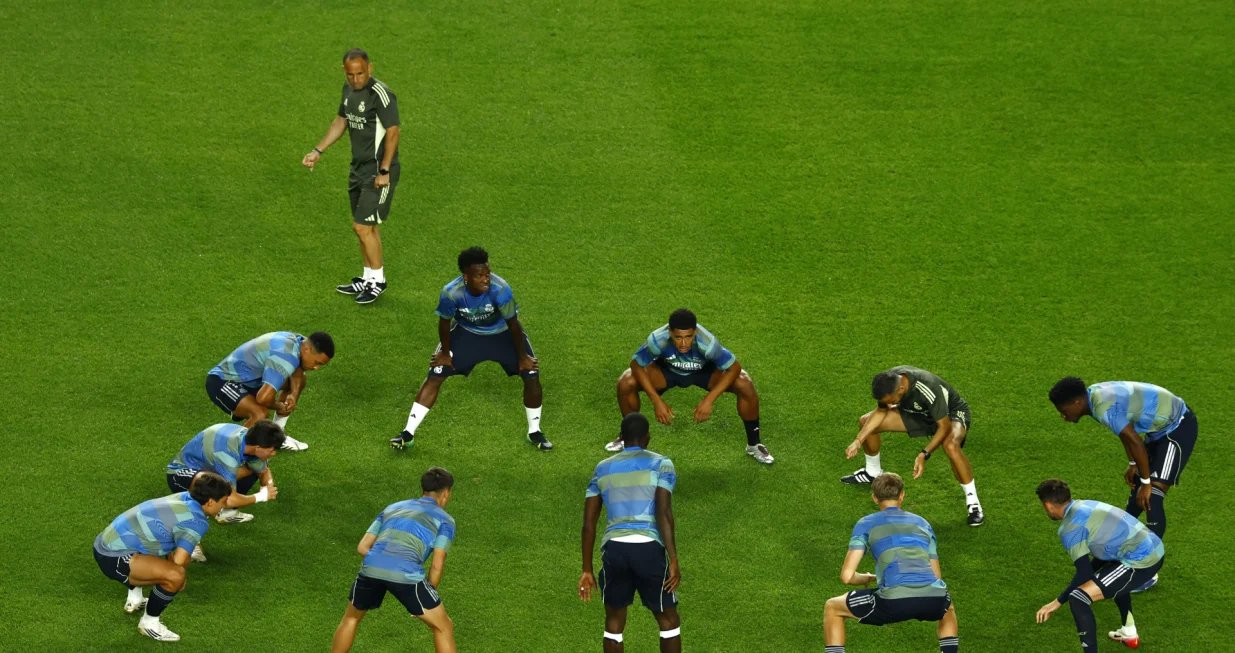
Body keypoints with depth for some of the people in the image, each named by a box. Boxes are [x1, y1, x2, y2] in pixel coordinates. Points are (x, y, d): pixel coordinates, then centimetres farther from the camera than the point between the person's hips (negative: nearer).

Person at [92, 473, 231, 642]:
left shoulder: (184, 499, 9)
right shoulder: (197, 522, -17)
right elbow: (178, 564, -20)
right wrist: (177, 580, 1)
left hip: (104, 543, 10)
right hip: (113, 558, -10)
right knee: (176, 576, -24)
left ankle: (135, 599, 48)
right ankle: (149, 623, -3)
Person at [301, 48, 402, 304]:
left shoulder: (381, 95, -21)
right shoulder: (349, 89, 7)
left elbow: (393, 132, -21)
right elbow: (341, 121, 20)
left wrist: (384, 172, -21)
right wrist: (317, 151, 15)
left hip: (379, 171, -8)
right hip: (359, 168, 8)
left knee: (363, 226, -8)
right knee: (366, 226, 15)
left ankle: (378, 280, 6)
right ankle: (369, 278, 25)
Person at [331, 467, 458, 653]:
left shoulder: (393, 508, 32)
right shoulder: (445, 520, 18)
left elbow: (362, 547, 25)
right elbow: (437, 565, 7)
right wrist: (427, 598, 20)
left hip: (371, 567, 4)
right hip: (406, 574, -4)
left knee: (351, 618, 32)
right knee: (444, 627, 13)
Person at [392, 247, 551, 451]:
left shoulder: (500, 289, -38)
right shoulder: (451, 293, -34)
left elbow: (513, 324, -23)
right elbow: (444, 323, -13)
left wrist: (522, 357, -12)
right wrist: (445, 353, 0)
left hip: (502, 333, 0)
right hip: (466, 332, 1)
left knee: (531, 374, -10)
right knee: (435, 375, -6)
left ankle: (534, 432, 13)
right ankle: (408, 433, 5)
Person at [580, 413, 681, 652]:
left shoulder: (602, 469, 16)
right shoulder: (661, 464, 4)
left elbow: (588, 523, 13)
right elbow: (664, 512, -9)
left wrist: (587, 570, 16)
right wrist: (673, 561, -10)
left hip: (614, 548, 3)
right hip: (649, 548, -3)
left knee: (614, 622, 17)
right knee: (669, 621, 13)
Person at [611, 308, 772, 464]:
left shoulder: (707, 343, -41)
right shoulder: (657, 340, -38)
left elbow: (733, 368, -26)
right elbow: (637, 365, -20)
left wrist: (709, 400, -32)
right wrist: (657, 402, -25)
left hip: (705, 370, -1)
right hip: (667, 369, 1)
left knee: (746, 386, -25)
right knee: (625, 383, -22)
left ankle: (754, 444, 0)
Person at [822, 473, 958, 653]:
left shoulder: (866, 524, 17)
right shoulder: (922, 523, 28)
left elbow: (847, 576, 9)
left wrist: (865, 579, 32)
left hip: (895, 600, -4)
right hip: (934, 598, 4)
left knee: (832, 608, 21)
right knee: (948, 609, 43)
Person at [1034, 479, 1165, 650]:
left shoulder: (1070, 528, -9)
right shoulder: (1085, 507, 18)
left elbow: (1085, 573, -11)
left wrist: (1058, 601, 0)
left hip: (1141, 561, -10)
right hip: (1155, 549, 10)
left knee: (1077, 599, -12)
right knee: (1112, 576, 41)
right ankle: (1129, 633, 49)